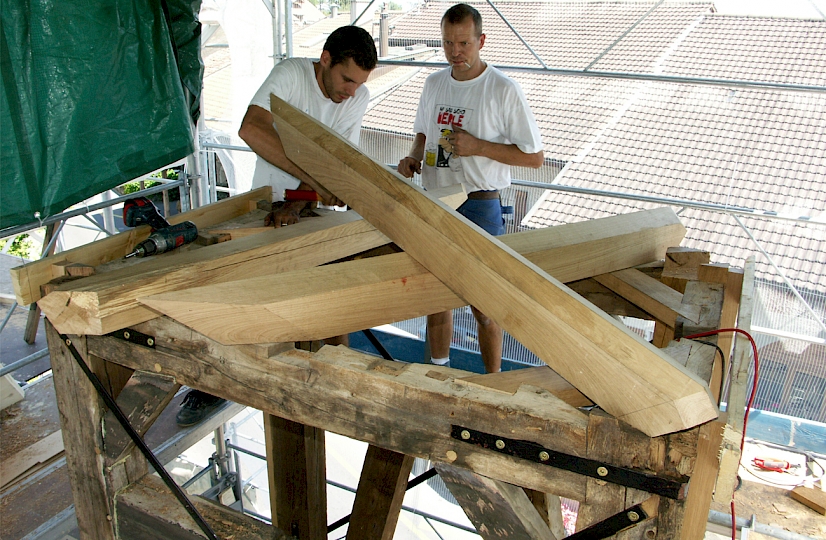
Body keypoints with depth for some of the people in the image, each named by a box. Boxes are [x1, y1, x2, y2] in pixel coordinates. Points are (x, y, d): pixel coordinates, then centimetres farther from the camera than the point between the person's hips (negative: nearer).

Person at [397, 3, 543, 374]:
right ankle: (438, 370, 35)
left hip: (479, 208, -6)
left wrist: (478, 146, -19)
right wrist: (413, 157, 1)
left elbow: (534, 156, -10)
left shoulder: (503, 90, -11)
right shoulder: (434, 83, 8)